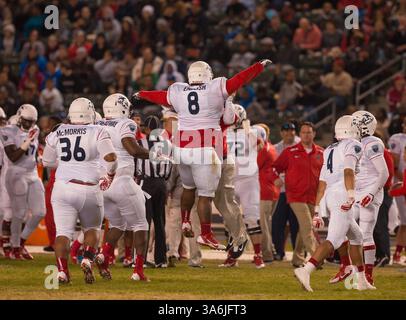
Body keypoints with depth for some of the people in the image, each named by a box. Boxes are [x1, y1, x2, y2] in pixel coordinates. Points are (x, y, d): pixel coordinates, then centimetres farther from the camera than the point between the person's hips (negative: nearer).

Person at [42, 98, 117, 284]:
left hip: (63, 187, 1)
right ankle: (87, 260, -4)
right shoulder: (97, 132, -4)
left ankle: (62, 271, -15)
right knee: (92, 228, 20)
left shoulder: (58, 133, 7)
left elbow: (47, 161, 18)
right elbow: (110, 157, -15)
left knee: (63, 232, 2)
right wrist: (110, 175, 4)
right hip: (88, 190, -1)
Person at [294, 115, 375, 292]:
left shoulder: (330, 150, 22)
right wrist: (351, 195, -31)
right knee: (333, 240, -17)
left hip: (328, 197, 9)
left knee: (356, 237, 22)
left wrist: (317, 211, 21)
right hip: (342, 195, -9)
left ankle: (362, 281, 27)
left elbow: (322, 182, 20)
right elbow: (348, 171, -19)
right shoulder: (354, 146, -1)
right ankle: (306, 270, -34)